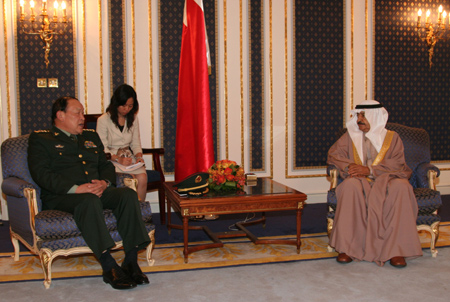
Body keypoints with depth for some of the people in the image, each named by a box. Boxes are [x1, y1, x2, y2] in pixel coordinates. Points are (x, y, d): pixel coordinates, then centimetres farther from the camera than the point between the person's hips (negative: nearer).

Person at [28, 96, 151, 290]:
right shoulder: (40, 139, 8)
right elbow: (41, 173, -7)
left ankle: (131, 261, -27)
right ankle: (109, 267, -36)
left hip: (97, 191, 5)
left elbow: (106, 166, 22)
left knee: (128, 194, -25)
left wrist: (104, 182, -4)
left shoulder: (91, 137, 28)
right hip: (61, 196, -5)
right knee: (90, 201, -38)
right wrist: (76, 188, -20)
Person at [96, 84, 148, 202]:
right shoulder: (103, 120, -2)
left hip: (129, 158, 4)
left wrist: (139, 156, -6)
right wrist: (118, 159, -18)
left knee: (142, 178, -27)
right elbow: (102, 149, -4)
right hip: (111, 160, -4)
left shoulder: (133, 119, 14)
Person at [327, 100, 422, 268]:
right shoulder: (350, 136, 16)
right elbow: (333, 155, 7)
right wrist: (349, 166, -13)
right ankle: (345, 247, -34)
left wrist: (369, 170, -17)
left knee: (401, 187, -35)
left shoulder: (392, 137, 11)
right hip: (360, 180, 0)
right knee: (351, 185, -36)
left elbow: (397, 164, -3)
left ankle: (396, 249, -33)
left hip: (386, 179, 0)